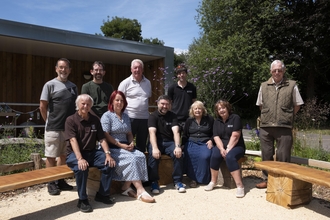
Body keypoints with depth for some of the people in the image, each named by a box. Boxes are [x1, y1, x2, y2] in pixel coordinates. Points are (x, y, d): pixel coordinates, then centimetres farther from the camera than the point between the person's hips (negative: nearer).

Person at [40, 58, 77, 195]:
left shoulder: (73, 86, 11)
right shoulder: (50, 85, -4)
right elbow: (42, 106, -5)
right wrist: (50, 122, -1)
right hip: (54, 128, -5)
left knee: (64, 155, 14)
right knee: (51, 156, 4)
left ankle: (61, 180, 26)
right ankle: (51, 183, 15)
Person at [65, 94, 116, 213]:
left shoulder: (95, 120, 9)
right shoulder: (71, 120, -6)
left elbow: (102, 139, 5)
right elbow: (73, 140, -19)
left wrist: (107, 154, -11)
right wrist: (80, 158, -32)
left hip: (92, 152, 5)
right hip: (75, 154, -4)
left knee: (109, 163, -18)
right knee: (81, 168, -35)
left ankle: (102, 194, -1)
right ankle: (82, 200, -15)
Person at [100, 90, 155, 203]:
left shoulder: (125, 116, 19)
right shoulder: (107, 116, -2)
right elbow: (106, 136, -11)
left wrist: (131, 143, -1)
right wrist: (120, 145, -16)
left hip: (125, 146, 6)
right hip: (112, 148, -6)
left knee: (141, 156, -22)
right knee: (133, 159, -28)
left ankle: (126, 187, -15)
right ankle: (140, 191, -24)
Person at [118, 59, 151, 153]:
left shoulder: (148, 83, 11)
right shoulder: (125, 83, -3)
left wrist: (146, 109, 14)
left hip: (144, 118, 4)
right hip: (130, 118, -4)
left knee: (142, 144, 13)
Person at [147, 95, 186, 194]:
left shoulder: (172, 116, 7)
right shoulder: (153, 116, 0)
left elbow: (176, 132, -8)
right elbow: (152, 132, -16)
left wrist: (177, 146, -26)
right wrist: (155, 148, -33)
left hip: (169, 142, 2)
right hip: (156, 142, -2)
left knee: (178, 154, -27)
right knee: (153, 155, -33)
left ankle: (178, 181, -15)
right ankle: (154, 182, -18)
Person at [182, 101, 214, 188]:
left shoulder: (209, 119, 10)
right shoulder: (189, 120, 15)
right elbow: (184, 135, 17)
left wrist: (211, 140, -5)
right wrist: (181, 145, 1)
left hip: (205, 143, -1)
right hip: (192, 142, 2)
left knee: (205, 156, -34)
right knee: (190, 155, -32)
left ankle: (204, 179, -13)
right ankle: (193, 178, -18)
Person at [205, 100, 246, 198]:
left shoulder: (235, 118, -4)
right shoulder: (217, 121, 11)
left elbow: (235, 136, -13)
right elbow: (216, 137, 0)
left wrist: (228, 149, -20)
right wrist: (222, 149, -17)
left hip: (236, 147, -3)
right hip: (221, 146, 4)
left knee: (230, 157, -35)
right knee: (214, 155, -28)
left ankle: (240, 186, -31)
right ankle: (213, 181, -10)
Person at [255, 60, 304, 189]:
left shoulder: (292, 85, 3)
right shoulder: (264, 86, 11)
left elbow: (297, 105, 9)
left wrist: (287, 117, 7)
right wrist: (266, 117, 10)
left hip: (284, 127, -2)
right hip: (265, 127, 3)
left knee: (283, 157, 2)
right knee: (266, 155, 9)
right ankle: (267, 179, 22)